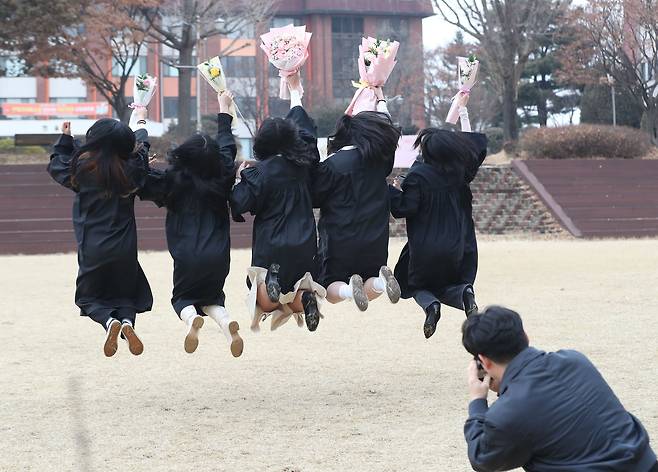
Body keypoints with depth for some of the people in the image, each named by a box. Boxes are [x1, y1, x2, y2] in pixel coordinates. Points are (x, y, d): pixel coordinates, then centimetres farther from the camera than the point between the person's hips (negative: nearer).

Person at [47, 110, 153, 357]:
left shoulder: (83, 169, -9)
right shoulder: (131, 169, -3)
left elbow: (56, 165, 12)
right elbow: (141, 145, 19)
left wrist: (65, 137, 26)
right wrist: (141, 121, 38)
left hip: (92, 250, -2)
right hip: (124, 250, 2)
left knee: (89, 298, 15)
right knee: (125, 295, 18)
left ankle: (109, 321, -18)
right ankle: (127, 320, -17)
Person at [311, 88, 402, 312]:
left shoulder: (331, 165, -12)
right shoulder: (379, 159, 2)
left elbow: (314, 198, -2)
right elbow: (386, 128, 22)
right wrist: (381, 99, 40)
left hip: (339, 241, -3)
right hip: (375, 241, 3)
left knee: (330, 288, 12)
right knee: (370, 288, 17)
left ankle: (347, 289, -25)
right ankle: (380, 281, -19)